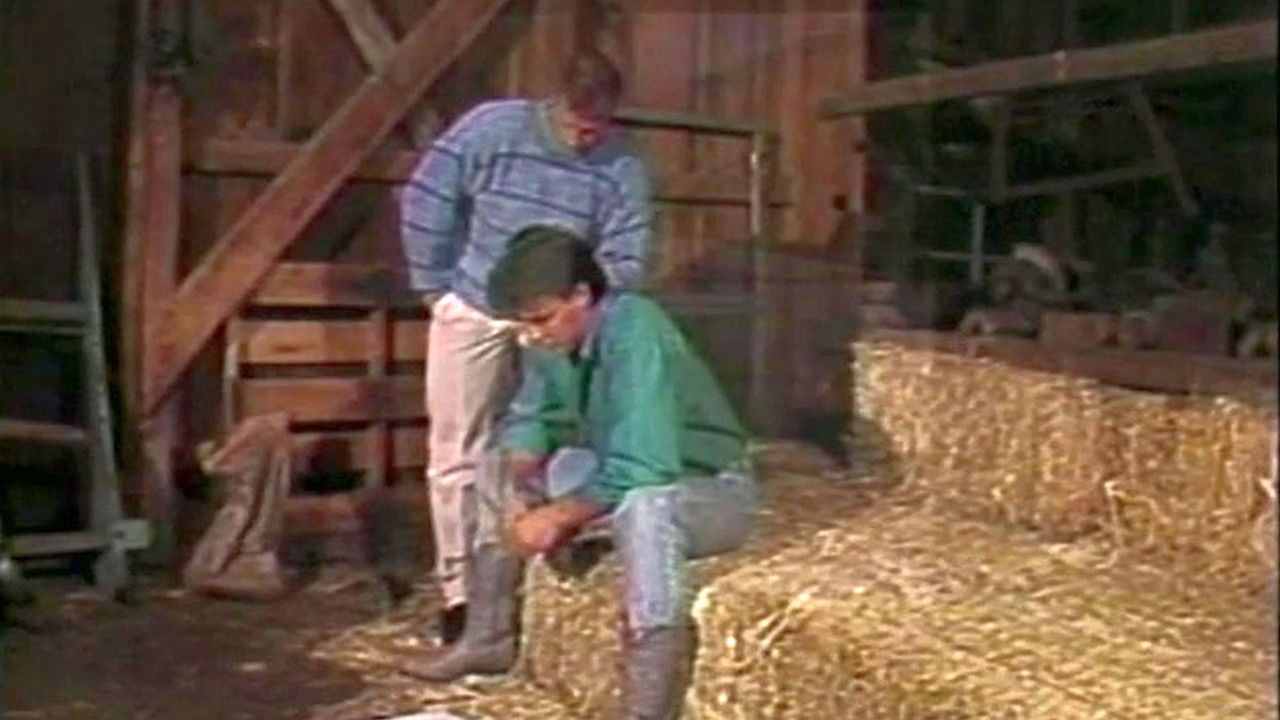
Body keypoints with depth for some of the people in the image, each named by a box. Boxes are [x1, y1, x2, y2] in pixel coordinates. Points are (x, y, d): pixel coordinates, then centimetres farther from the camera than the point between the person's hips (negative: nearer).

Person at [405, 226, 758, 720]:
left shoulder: (634, 336, -31)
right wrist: (524, 493, -11)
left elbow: (638, 472, -37)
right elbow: (530, 419, 7)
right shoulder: (559, 333, -7)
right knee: (498, 467, 14)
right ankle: (488, 639, 17)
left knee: (643, 509, -42)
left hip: (712, 492, -8)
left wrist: (556, 517, -26)